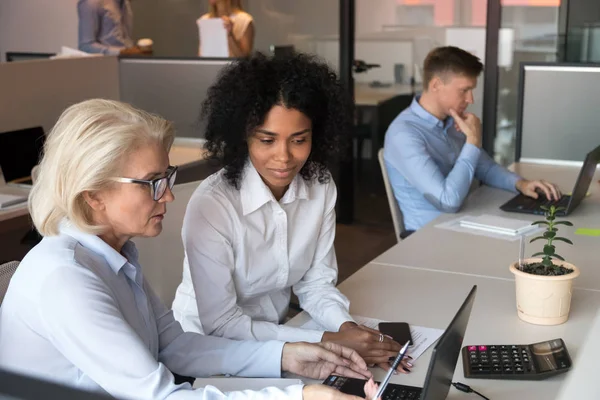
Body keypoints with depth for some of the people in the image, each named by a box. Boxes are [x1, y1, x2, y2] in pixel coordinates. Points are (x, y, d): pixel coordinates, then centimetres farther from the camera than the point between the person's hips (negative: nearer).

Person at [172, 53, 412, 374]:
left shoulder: (321, 186, -7)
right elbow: (220, 325, -21)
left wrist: (347, 328, -19)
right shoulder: (211, 205, -24)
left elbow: (316, 282, 1)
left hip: (275, 336, 5)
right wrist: (329, 341, -25)